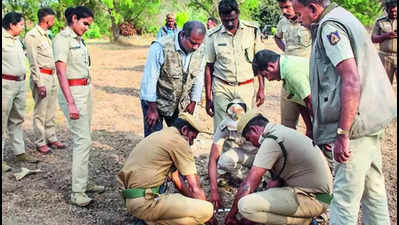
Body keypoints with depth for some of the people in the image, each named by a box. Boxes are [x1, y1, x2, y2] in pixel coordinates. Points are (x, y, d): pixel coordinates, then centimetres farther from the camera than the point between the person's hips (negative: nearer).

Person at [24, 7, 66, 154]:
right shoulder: (32, 36, -11)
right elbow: (33, 62, -15)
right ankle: (40, 142, 6)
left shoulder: (46, 35, 16)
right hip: (41, 77, -9)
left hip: (51, 76, 9)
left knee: (51, 112, 14)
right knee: (40, 113, -2)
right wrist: (39, 84, -18)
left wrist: (54, 78, 17)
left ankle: (51, 138, 23)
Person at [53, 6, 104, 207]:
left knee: (82, 139, 13)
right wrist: (71, 103, -25)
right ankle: (77, 192, -5)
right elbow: (61, 72, -18)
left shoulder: (79, 39, 14)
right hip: (72, 92, -8)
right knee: (83, 140, -10)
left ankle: (83, 182, 22)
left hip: (86, 90, 9)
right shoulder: (62, 38, -11)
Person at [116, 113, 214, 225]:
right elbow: (195, 189, -6)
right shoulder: (179, 141, -8)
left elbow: (176, 179, 21)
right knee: (207, 209, -15)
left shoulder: (160, 135, 21)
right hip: (145, 202, -10)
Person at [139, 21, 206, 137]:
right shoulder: (161, 47, -25)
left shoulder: (200, 52, -9)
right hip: (155, 101, -4)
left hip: (180, 104, 5)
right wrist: (152, 108, -16)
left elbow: (198, 79, 5)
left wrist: (193, 102, 8)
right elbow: (149, 79, -20)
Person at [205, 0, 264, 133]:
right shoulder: (213, 36, -1)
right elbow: (209, 67, 4)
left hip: (246, 87, 1)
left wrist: (261, 88, 2)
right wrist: (208, 98, 2)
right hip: (221, 88, 0)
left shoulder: (252, 31, -1)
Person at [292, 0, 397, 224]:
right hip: (371, 120, 10)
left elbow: (351, 80, -24)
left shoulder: (330, 26, -13)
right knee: (373, 189, 19)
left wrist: (342, 134, -24)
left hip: (354, 124, -10)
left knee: (345, 197, -3)